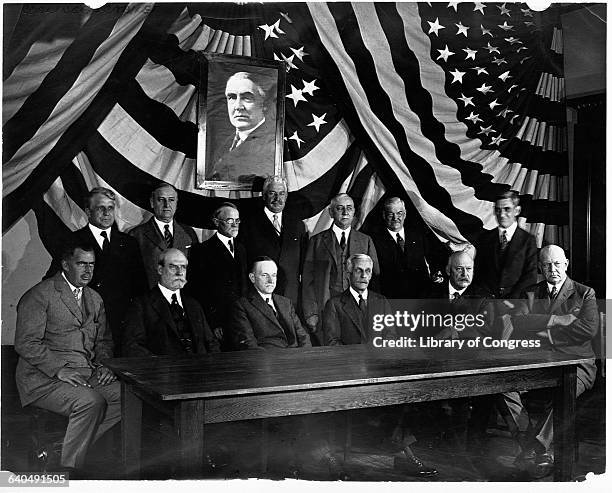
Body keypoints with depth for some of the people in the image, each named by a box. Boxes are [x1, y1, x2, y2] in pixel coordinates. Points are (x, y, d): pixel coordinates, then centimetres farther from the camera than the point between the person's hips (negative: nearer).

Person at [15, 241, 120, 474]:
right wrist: (60, 369, -22)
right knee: (91, 401, -31)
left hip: (88, 375, 7)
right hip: (44, 379, -7)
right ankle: (68, 471, -14)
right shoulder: (39, 295, -5)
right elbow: (25, 343, -13)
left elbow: (103, 340, 24)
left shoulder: (95, 299, 18)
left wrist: (103, 364, 3)